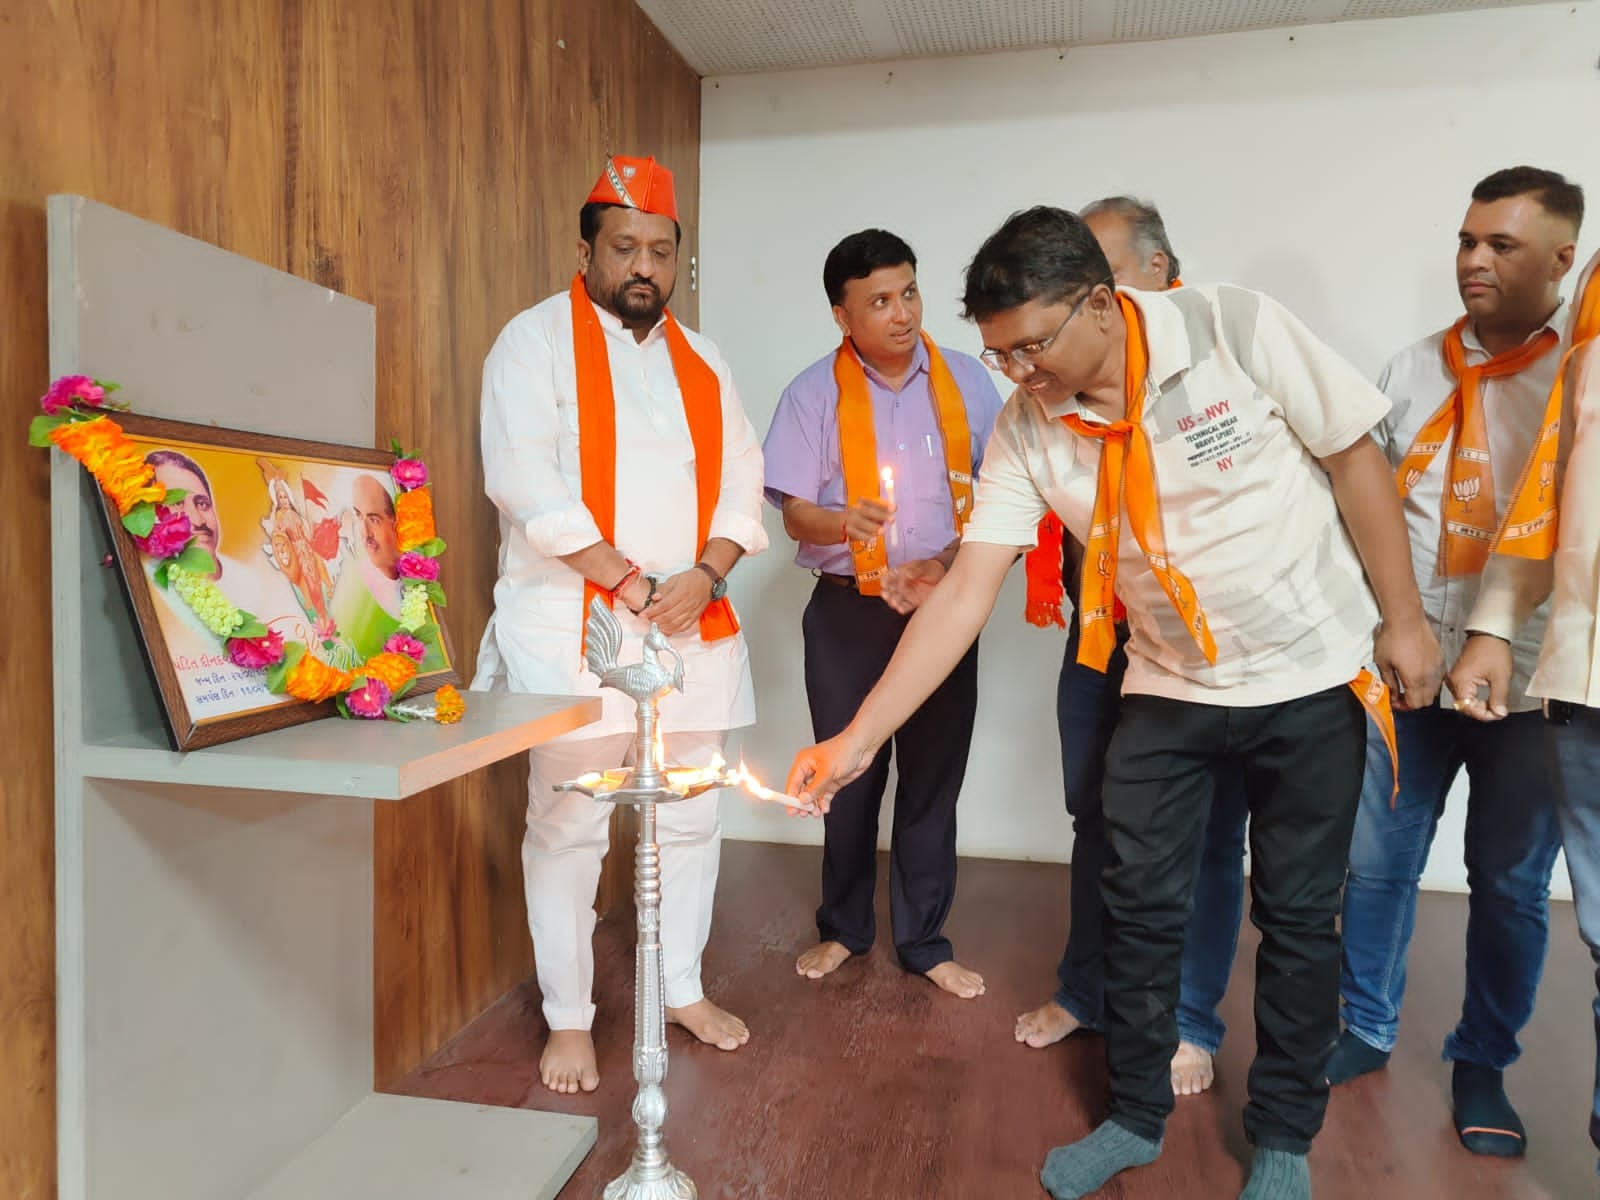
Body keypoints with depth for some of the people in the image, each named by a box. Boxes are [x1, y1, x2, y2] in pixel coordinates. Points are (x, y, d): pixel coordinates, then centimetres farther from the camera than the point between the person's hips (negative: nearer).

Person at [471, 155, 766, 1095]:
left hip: (692, 625, 5)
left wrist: (703, 576, -9)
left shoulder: (701, 362, 14)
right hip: (572, 624, -5)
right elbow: (526, 484, -14)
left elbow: (741, 484, 9)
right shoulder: (536, 342, -2)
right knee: (569, 828, 3)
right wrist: (631, 582, -15)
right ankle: (569, 1020, 21)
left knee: (691, 818, 13)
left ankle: (684, 988, 32)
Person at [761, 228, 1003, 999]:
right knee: (848, 775, 9)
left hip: (943, 608, 1)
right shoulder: (815, 392, -2)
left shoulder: (965, 380, 2)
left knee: (933, 777, 8)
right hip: (848, 611, -1)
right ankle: (843, 928, 31)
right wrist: (845, 522, -27)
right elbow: (796, 516, -5)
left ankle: (924, 940, 25)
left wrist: (949, 564, -8)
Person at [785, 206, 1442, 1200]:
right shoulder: (1026, 430, -11)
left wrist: (1406, 620, -8)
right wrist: (859, 738, -19)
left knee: (1298, 914, 9)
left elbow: (1356, 457, -9)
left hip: (1311, 673, -2)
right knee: (1141, 902, 6)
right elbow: (966, 591, -14)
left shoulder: (1233, 329, -19)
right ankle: (1137, 1118, 29)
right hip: (1167, 685, 2)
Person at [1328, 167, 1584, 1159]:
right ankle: (1367, 1029, 27)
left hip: (1531, 684, -2)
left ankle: (1484, 1062, 28)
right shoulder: (1414, 369, 7)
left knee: (1512, 884, 9)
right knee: (1378, 862, 8)